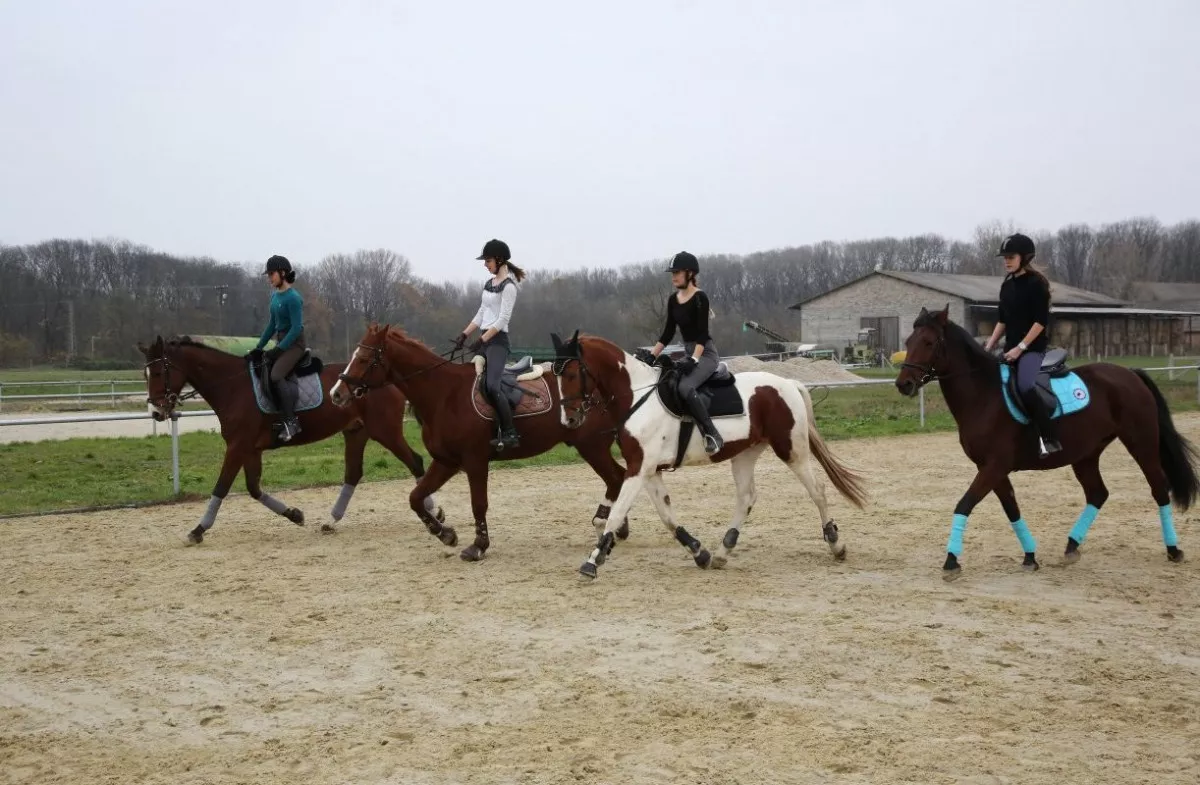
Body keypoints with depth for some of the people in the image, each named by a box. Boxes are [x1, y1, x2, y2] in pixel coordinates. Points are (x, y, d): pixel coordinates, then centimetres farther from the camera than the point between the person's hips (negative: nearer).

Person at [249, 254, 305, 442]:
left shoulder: (293, 298, -16)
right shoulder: (274, 296, 11)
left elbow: (296, 328, -19)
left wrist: (279, 349, -21)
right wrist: (259, 347, 14)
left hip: (294, 343, -10)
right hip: (281, 342, 10)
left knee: (276, 375, -26)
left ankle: (290, 421, -21)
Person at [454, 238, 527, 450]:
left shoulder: (508, 286, -10)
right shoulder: (489, 284, 16)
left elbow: (502, 319, -16)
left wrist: (482, 340, -19)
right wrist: (464, 334, 12)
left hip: (497, 340, -9)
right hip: (483, 340, 9)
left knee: (492, 385, -23)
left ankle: (510, 434, -22)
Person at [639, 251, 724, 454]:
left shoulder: (700, 298, -12)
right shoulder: (673, 299, 10)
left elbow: (702, 333, -19)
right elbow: (668, 332, 14)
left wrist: (694, 360, -29)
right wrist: (651, 356, 7)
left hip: (705, 353, -9)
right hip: (688, 353, 9)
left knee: (685, 386, -32)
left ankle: (712, 435, -31)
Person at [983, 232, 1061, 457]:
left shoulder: (1036, 284, -10)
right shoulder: (1007, 285, 11)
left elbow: (1041, 321, -14)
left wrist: (1021, 347, -18)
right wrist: (990, 345, 6)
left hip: (1033, 347, -9)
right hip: (1011, 348, 9)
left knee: (1025, 386, -30)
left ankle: (1049, 438, -25)